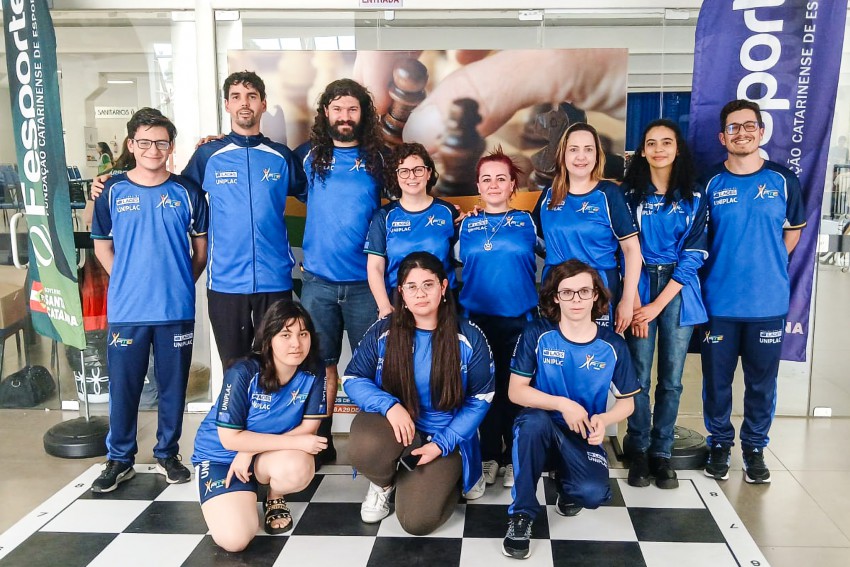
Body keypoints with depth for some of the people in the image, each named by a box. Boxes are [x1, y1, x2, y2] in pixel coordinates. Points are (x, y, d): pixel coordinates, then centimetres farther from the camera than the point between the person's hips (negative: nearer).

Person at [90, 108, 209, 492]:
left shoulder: (187, 192, 1)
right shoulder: (113, 191, 2)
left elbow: (201, 246, 9)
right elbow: (102, 245, 10)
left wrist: (182, 282, 4)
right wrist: (127, 280, 4)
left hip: (177, 310, 0)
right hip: (126, 310, 0)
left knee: (173, 386, 9)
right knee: (123, 387, 7)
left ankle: (167, 454, 27)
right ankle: (119, 459, 24)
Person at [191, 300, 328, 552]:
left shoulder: (313, 371, -16)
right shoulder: (243, 373, -26)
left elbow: (309, 428, -13)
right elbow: (230, 438, -23)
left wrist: (250, 453, -21)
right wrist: (295, 441, -28)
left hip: (270, 455, 2)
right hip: (220, 454, -2)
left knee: (298, 468, -34)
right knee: (235, 539, -21)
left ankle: (275, 498, 4)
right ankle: (231, 499, 15)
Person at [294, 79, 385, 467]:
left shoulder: (377, 158, 6)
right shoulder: (308, 155, 6)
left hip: (364, 282, 0)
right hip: (318, 281, 1)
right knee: (322, 364, 8)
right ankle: (321, 443, 19)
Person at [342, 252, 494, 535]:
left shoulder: (469, 338, -8)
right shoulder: (382, 332, -7)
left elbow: (480, 399, -3)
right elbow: (352, 379, -3)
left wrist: (441, 443, -13)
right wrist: (389, 405, -23)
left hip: (445, 437, -1)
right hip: (392, 425, 1)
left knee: (417, 520, -18)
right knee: (365, 448, -36)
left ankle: (445, 478, 18)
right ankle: (383, 483, 4)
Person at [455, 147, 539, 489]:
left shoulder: (526, 222, 7)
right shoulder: (467, 225, 8)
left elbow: (536, 263, 10)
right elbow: (458, 262, 17)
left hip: (519, 319, -1)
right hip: (477, 318, 1)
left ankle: (513, 458, 16)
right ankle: (488, 456, 18)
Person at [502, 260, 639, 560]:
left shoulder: (613, 345, -5)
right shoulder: (537, 334, -10)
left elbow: (627, 401, 4)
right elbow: (516, 391, -11)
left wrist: (604, 419, -19)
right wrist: (563, 404, -25)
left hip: (583, 435, 2)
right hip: (539, 431, -1)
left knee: (593, 493, -27)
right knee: (535, 420, -37)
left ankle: (565, 480, 14)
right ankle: (521, 515, -20)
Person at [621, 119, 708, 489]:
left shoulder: (694, 198, 4)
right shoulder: (629, 194, 4)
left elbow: (693, 255, -1)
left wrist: (658, 305, -9)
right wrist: (634, 304, -9)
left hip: (677, 292, 1)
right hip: (638, 288, 0)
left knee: (671, 379, 4)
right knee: (639, 377, 0)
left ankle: (662, 453, 17)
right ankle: (639, 452, 15)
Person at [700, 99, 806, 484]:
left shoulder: (783, 180, 1)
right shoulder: (710, 183, -1)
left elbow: (794, 229, 13)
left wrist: (768, 266, 7)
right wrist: (727, 266, 1)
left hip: (769, 302, 1)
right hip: (719, 302, 0)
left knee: (762, 380, 10)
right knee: (717, 378, 9)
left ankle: (755, 447, 28)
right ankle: (719, 443, 27)